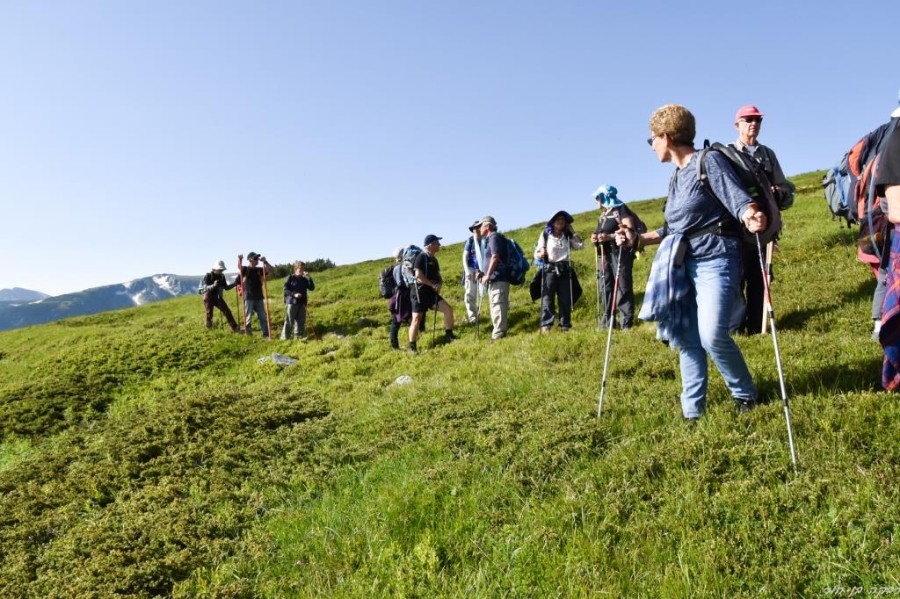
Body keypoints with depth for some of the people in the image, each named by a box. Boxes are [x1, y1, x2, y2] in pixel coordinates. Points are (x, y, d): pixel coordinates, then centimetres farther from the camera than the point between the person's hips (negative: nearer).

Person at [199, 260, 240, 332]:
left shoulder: (222, 276, 1)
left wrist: (234, 284, -6)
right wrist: (213, 286, -43)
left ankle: (235, 328, -1)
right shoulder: (208, 276, -14)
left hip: (218, 297, 4)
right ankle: (209, 329, 24)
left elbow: (226, 288, 8)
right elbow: (205, 288, -24)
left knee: (227, 311, -4)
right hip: (209, 298, -4)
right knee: (209, 314, -1)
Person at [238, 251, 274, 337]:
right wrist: (240, 259, -45)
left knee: (263, 317, 5)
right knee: (248, 318, 1)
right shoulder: (245, 269, -2)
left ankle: (266, 334, 8)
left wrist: (265, 262, -12)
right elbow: (239, 267, -24)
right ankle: (247, 335, 6)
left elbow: (271, 269, 2)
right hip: (249, 298, -4)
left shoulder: (260, 270, 10)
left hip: (259, 298, 4)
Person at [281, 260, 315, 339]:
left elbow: (312, 288, 3)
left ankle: (299, 337, 15)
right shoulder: (290, 278, 0)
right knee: (289, 322, -5)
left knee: (301, 322, 7)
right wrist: (294, 294, -19)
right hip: (291, 303, -5)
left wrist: (309, 277, -6)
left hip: (302, 303, 5)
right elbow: (285, 289, -5)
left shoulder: (305, 279, 13)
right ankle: (285, 337, 1)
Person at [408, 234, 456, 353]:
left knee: (448, 309, -3)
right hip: (420, 292, -8)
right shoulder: (421, 257, -11)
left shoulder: (434, 259, 15)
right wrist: (432, 285, -16)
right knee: (417, 318, -9)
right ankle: (412, 347, -3)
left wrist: (440, 283, -2)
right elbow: (418, 275, -21)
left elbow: (437, 275, 21)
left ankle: (449, 335, 9)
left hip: (431, 293, 8)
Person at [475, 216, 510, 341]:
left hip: (498, 279, -11)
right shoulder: (490, 239, 21)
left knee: (498, 305, -11)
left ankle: (498, 334, -12)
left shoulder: (494, 237, -9)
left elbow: (495, 257, -19)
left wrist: (487, 275, -19)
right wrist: (483, 272, 16)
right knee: (497, 305, 14)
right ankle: (499, 332, 20)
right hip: (495, 279, 11)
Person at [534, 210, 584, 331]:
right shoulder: (545, 234, 5)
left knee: (565, 299, 1)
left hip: (565, 270, 4)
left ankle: (565, 325, 6)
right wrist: (541, 254, -22)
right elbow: (536, 255, 2)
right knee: (548, 298, -9)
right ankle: (546, 326, -9)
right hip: (550, 269, -3)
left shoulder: (567, 236, 16)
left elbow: (581, 245, 2)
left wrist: (572, 232, 6)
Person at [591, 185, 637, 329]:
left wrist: (610, 237, -21)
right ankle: (608, 319, 11)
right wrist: (596, 239, 7)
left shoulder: (620, 209, -2)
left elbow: (630, 230, -13)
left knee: (623, 286, -9)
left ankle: (627, 320, -9)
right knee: (607, 286, 7)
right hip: (605, 255, 8)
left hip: (620, 253, -8)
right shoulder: (602, 216, 22)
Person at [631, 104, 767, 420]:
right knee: (686, 338, 3)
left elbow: (736, 197, -17)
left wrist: (751, 218, -38)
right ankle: (692, 410, 11)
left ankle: (745, 394, 9)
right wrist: (637, 238, 24)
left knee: (712, 335, -18)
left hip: (715, 259, -8)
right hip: (684, 265, 8)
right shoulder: (677, 177, 19)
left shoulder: (709, 160, -4)